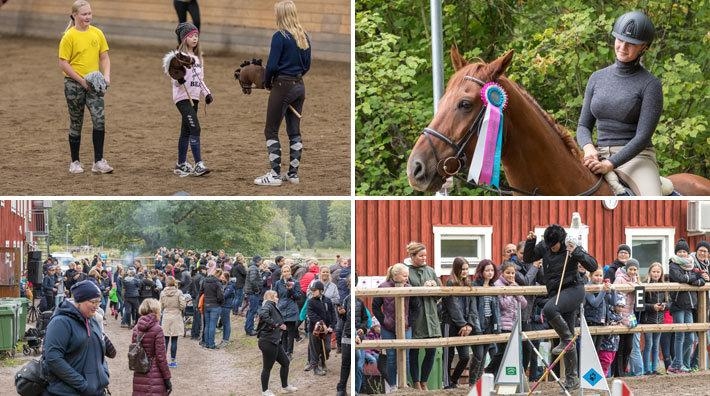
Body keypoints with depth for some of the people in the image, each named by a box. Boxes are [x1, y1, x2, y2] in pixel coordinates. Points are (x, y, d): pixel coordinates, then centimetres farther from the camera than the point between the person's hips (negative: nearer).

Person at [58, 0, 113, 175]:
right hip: (74, 84, -2)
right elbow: (63, 63, -10)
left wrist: (106, 76, -8)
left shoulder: (97, 33, 3)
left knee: (99, 119, -13)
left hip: (94, 84, 3)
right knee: (76, 124, 8)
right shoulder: (69, 36, -8)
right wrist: (81, 80, -14)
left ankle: (98, 162, -8)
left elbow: (104, 57, 9)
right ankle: (75, 162, 21)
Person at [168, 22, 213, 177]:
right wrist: (179, 80, -32)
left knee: (186, 131, 13)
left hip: (194, 97, 8)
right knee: (195, 129, -17)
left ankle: (181, 164, 20)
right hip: (182, 97, -8)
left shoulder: (198, 57, 15)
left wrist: (207, 93, 10)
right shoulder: (179, 57, -10)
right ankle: (198, 164, -20)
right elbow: (174, 81, -11)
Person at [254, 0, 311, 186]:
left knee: (271, 131, 1)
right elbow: (307, 65, 12)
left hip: (283, 87, -7)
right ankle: (293, 174, 15)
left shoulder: (280, 37, -15)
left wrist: (267, 83, -1)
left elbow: (272, 65, -17)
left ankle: (275, 175, -2)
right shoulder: (304, 37, 7)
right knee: (294, 131, 12)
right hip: (299, 87, 7)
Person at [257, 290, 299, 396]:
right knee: (267, 367, 2)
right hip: (268, 342, -10)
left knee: (285, 362, 18)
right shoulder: (268, 305, -13)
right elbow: (263, 315, -34)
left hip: (275, 341, 10)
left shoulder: (273, 307, 17)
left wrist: (280, 326, 4)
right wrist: (275, 324, -29)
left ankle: (285, 387, 31)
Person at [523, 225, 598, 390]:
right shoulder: (544, 246, 1)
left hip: (573, 289, -6)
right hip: (556, 293, 6)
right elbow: (527, 258, 11)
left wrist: (576, 253, -28)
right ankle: (572, 378, 14)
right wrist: (530, 242, -6)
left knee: (549, 309, -34)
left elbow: (593, 266, -15)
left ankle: (566, 340, -12)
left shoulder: (572, 247, -12)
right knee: (567, 336, 8)